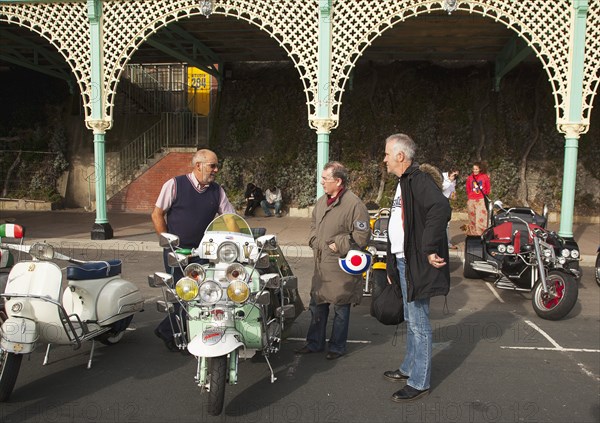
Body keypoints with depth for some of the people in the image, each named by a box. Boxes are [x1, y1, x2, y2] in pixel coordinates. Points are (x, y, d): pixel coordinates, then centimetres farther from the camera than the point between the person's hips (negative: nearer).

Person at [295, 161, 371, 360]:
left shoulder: (354, 204, -15)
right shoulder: (321, 201, 10)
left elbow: (362, 236, -17)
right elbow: (313, 224, 24)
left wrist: (338, 245, -15)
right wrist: (315, 242, 7)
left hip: (341, 265, -7)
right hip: (321, 263, 8)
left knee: (340, 309, 7)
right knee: (317, 305, 16)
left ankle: (337, 347, 23)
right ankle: (314, 343, 31)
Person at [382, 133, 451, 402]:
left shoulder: (419, 180, -16)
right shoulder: (403, 183, 16)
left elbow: (441, 209, -35)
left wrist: (429, 249, -32)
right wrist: (393, 264, 20)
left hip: (416, 264, -10)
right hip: (403, 261, 10)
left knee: (418, 323, 0)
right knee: (411, 320, 21)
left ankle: (419, 382, 12)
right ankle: (409, 369, 36)